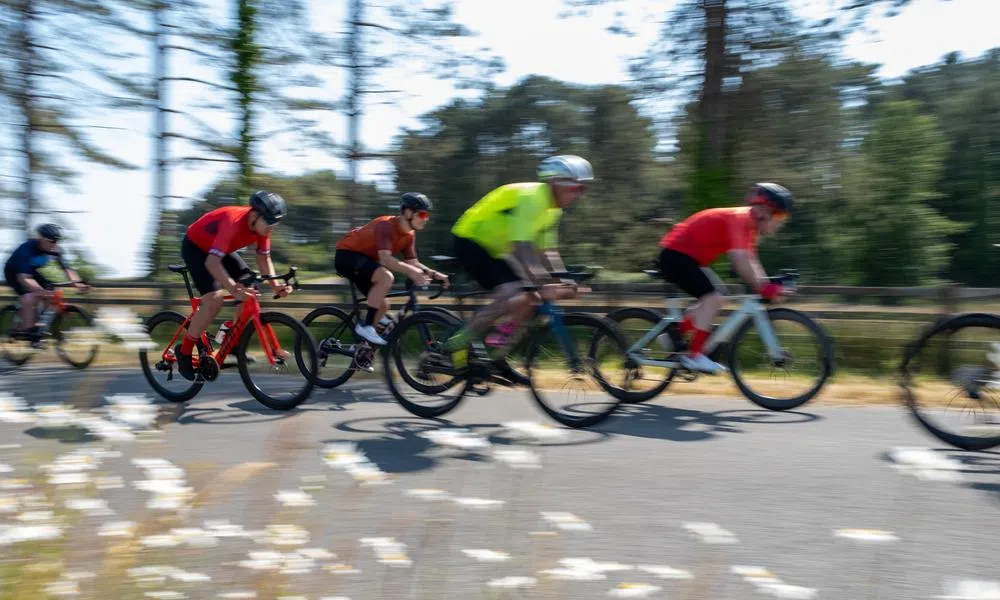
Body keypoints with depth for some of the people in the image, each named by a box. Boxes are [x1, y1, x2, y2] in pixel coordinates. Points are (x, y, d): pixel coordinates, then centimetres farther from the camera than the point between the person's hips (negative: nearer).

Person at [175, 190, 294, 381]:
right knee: (214, 300, -23)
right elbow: (212, 262, -45)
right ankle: (184, 352, -6)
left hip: (220, 249, 8)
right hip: (195, 247, -8)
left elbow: (264, 258, -5)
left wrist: (275, 284, -20)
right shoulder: (234, 222, -38)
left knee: (250, 290, -6)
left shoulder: (261, 225, -16)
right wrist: (234, 289, -55)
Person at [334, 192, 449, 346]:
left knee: (383, 305, 4)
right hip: (347, 254, -9)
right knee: (386, 277, -31)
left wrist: (433, 274, -16)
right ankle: (365, 326, -23)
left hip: (364, 258, 9)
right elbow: (385, 258, -38)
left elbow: (412, 262, 0)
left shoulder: (409, 235, 0)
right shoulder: (386, 225, -26)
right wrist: (411, 272, -50)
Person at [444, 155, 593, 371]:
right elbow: (522, 247, -34)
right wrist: (540, 286, -40)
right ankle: (458, 342, -16)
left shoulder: (552, 207, 5)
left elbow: (547, 249, 7)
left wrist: (561, 281, -4)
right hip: (470, 242, -10)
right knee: (511, 297, -26)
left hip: (493, 250, 10)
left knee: (529, 299, -2)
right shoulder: (531, 197, -24)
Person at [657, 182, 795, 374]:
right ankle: (693, 356, -16)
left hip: (687, 257, 10)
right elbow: (739, 260, -30)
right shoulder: (739, 219, -20)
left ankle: (674, 334, 14)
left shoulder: (749, 223, 9)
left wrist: (766, 284, -2)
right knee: (712, 298, -18)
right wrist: (761, 288, -28)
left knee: (712, 301, 8)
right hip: (676, 255, -10)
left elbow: (751, 261, 10)